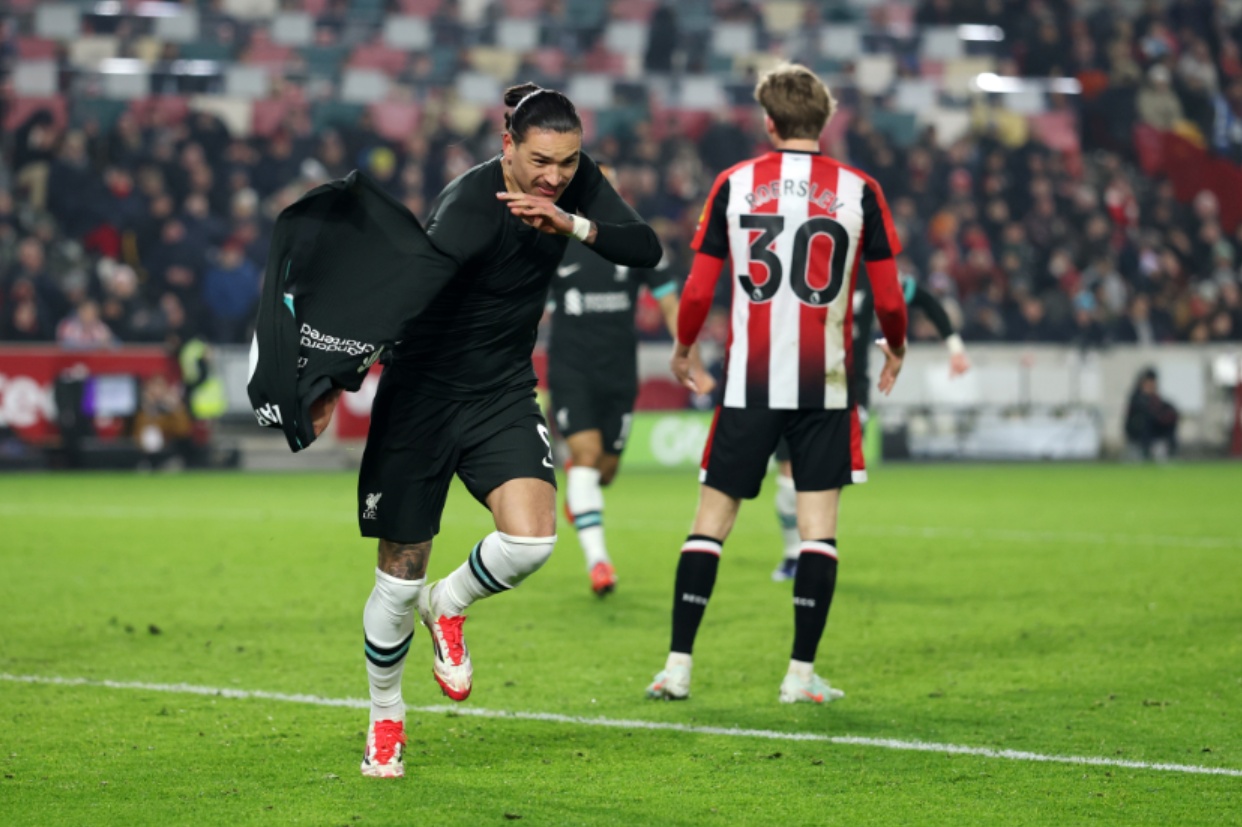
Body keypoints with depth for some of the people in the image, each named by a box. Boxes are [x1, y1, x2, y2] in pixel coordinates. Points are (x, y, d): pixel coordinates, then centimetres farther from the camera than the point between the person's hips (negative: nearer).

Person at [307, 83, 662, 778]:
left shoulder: (577, 185, -5)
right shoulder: (473, 206, -25)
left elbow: (647, 249, -11)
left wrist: (572, 225, -27)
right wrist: (336, 382, -35)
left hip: (504, 394, 5)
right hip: (423, 394, -5)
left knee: (532, 539, -19)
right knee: (401, 575, 2)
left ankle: (449, 605, 14)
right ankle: (386, 720, 26)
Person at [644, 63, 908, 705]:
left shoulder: (735, 184, 2)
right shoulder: (857, 189, 0)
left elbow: (698, 293, 2)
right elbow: (889, 300, 1)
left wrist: (682, 350, 21)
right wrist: (896, 350, 21)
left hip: (749, 381, 1)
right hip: (824, 384, 0)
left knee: (712, 518, 7)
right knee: (818, 521, 5)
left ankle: (678, 666, 5)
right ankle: (802, 675, 2)